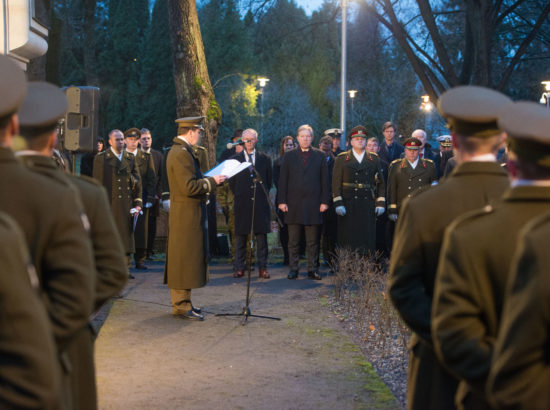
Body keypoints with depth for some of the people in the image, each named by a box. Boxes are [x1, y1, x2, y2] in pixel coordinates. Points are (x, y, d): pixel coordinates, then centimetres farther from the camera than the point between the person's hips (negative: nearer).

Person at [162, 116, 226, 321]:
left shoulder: (179, 151, 15)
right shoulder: (181, 154, -18)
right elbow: (189, 187, -24)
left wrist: (206, 180, 14)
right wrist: (212, 181, -14)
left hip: (184, 215, 11)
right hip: (186, 216, -11)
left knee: (183, 260, 15)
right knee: (185, 259, -6)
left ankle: (181, 301, 22)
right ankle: (181, 305, -1)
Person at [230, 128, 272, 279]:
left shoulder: (265, 159, 9)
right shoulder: (235, 159, 8)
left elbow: (269, 181, 13)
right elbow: (232, 182, 10)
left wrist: (262, 195, 10)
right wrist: (238, 196, 7)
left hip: (260, 203, 0)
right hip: (242, 203, 0)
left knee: (261, 236, 1)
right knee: (240, 236, 1)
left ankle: (262, 268, 4)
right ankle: (239, 268, 6)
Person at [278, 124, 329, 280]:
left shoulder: (320, 156, 8)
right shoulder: (289, 156, 8)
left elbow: (325, 180, 6)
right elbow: (283, 180, 6)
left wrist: (324, 201, -1)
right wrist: (282, 201, -2)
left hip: (313, 204, 0)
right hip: (293, 204, 0)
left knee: (313, 241, 3)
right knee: (293, 241, 4)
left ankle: (312, 269, 9)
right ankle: (293, 269, 11)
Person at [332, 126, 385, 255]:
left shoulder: (374, 159, 14)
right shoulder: (342, 159, 7)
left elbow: (381, 183, 13)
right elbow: (336, 183, 2)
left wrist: (380, 203, 4)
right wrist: (338, 204, -7)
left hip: (368, 204, 2)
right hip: (348, 204, -2)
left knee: (368, 238, 0)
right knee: (348, 239, -2)